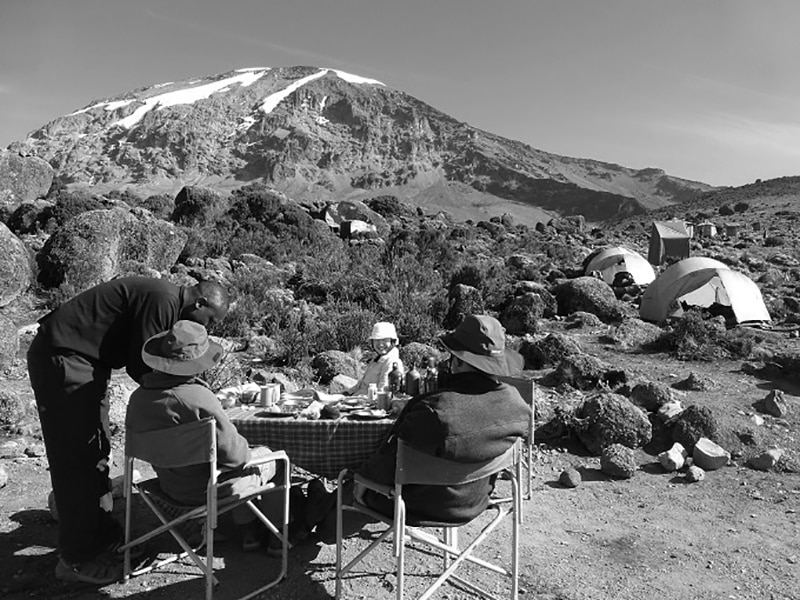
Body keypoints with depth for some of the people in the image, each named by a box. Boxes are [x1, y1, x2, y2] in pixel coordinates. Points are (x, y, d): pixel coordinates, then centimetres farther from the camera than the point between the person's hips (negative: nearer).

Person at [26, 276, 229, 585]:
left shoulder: (165, 300, 10)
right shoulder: (163, 299, -21)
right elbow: (141, 367, -21)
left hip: (83, 361, 11)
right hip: (61, 359, -10)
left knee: (96, 452, 16)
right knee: (77, 460, -4)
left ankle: (102, 535, 29)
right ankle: (77, 559, 8)